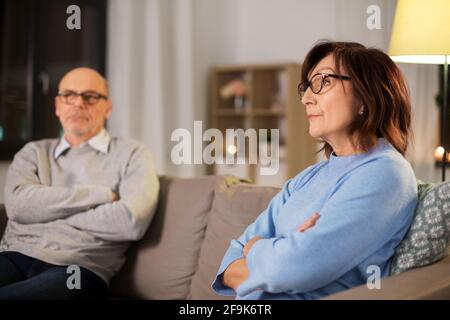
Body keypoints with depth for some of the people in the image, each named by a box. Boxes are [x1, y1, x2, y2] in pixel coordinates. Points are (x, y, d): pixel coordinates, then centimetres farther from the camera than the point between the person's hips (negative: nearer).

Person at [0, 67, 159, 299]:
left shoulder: (131, 154, 9)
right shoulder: (34, 152, 20)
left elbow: (132, 222, -10)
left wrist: (45, 212, -1)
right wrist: (99, 195, -5)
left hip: (79, 268, -4)